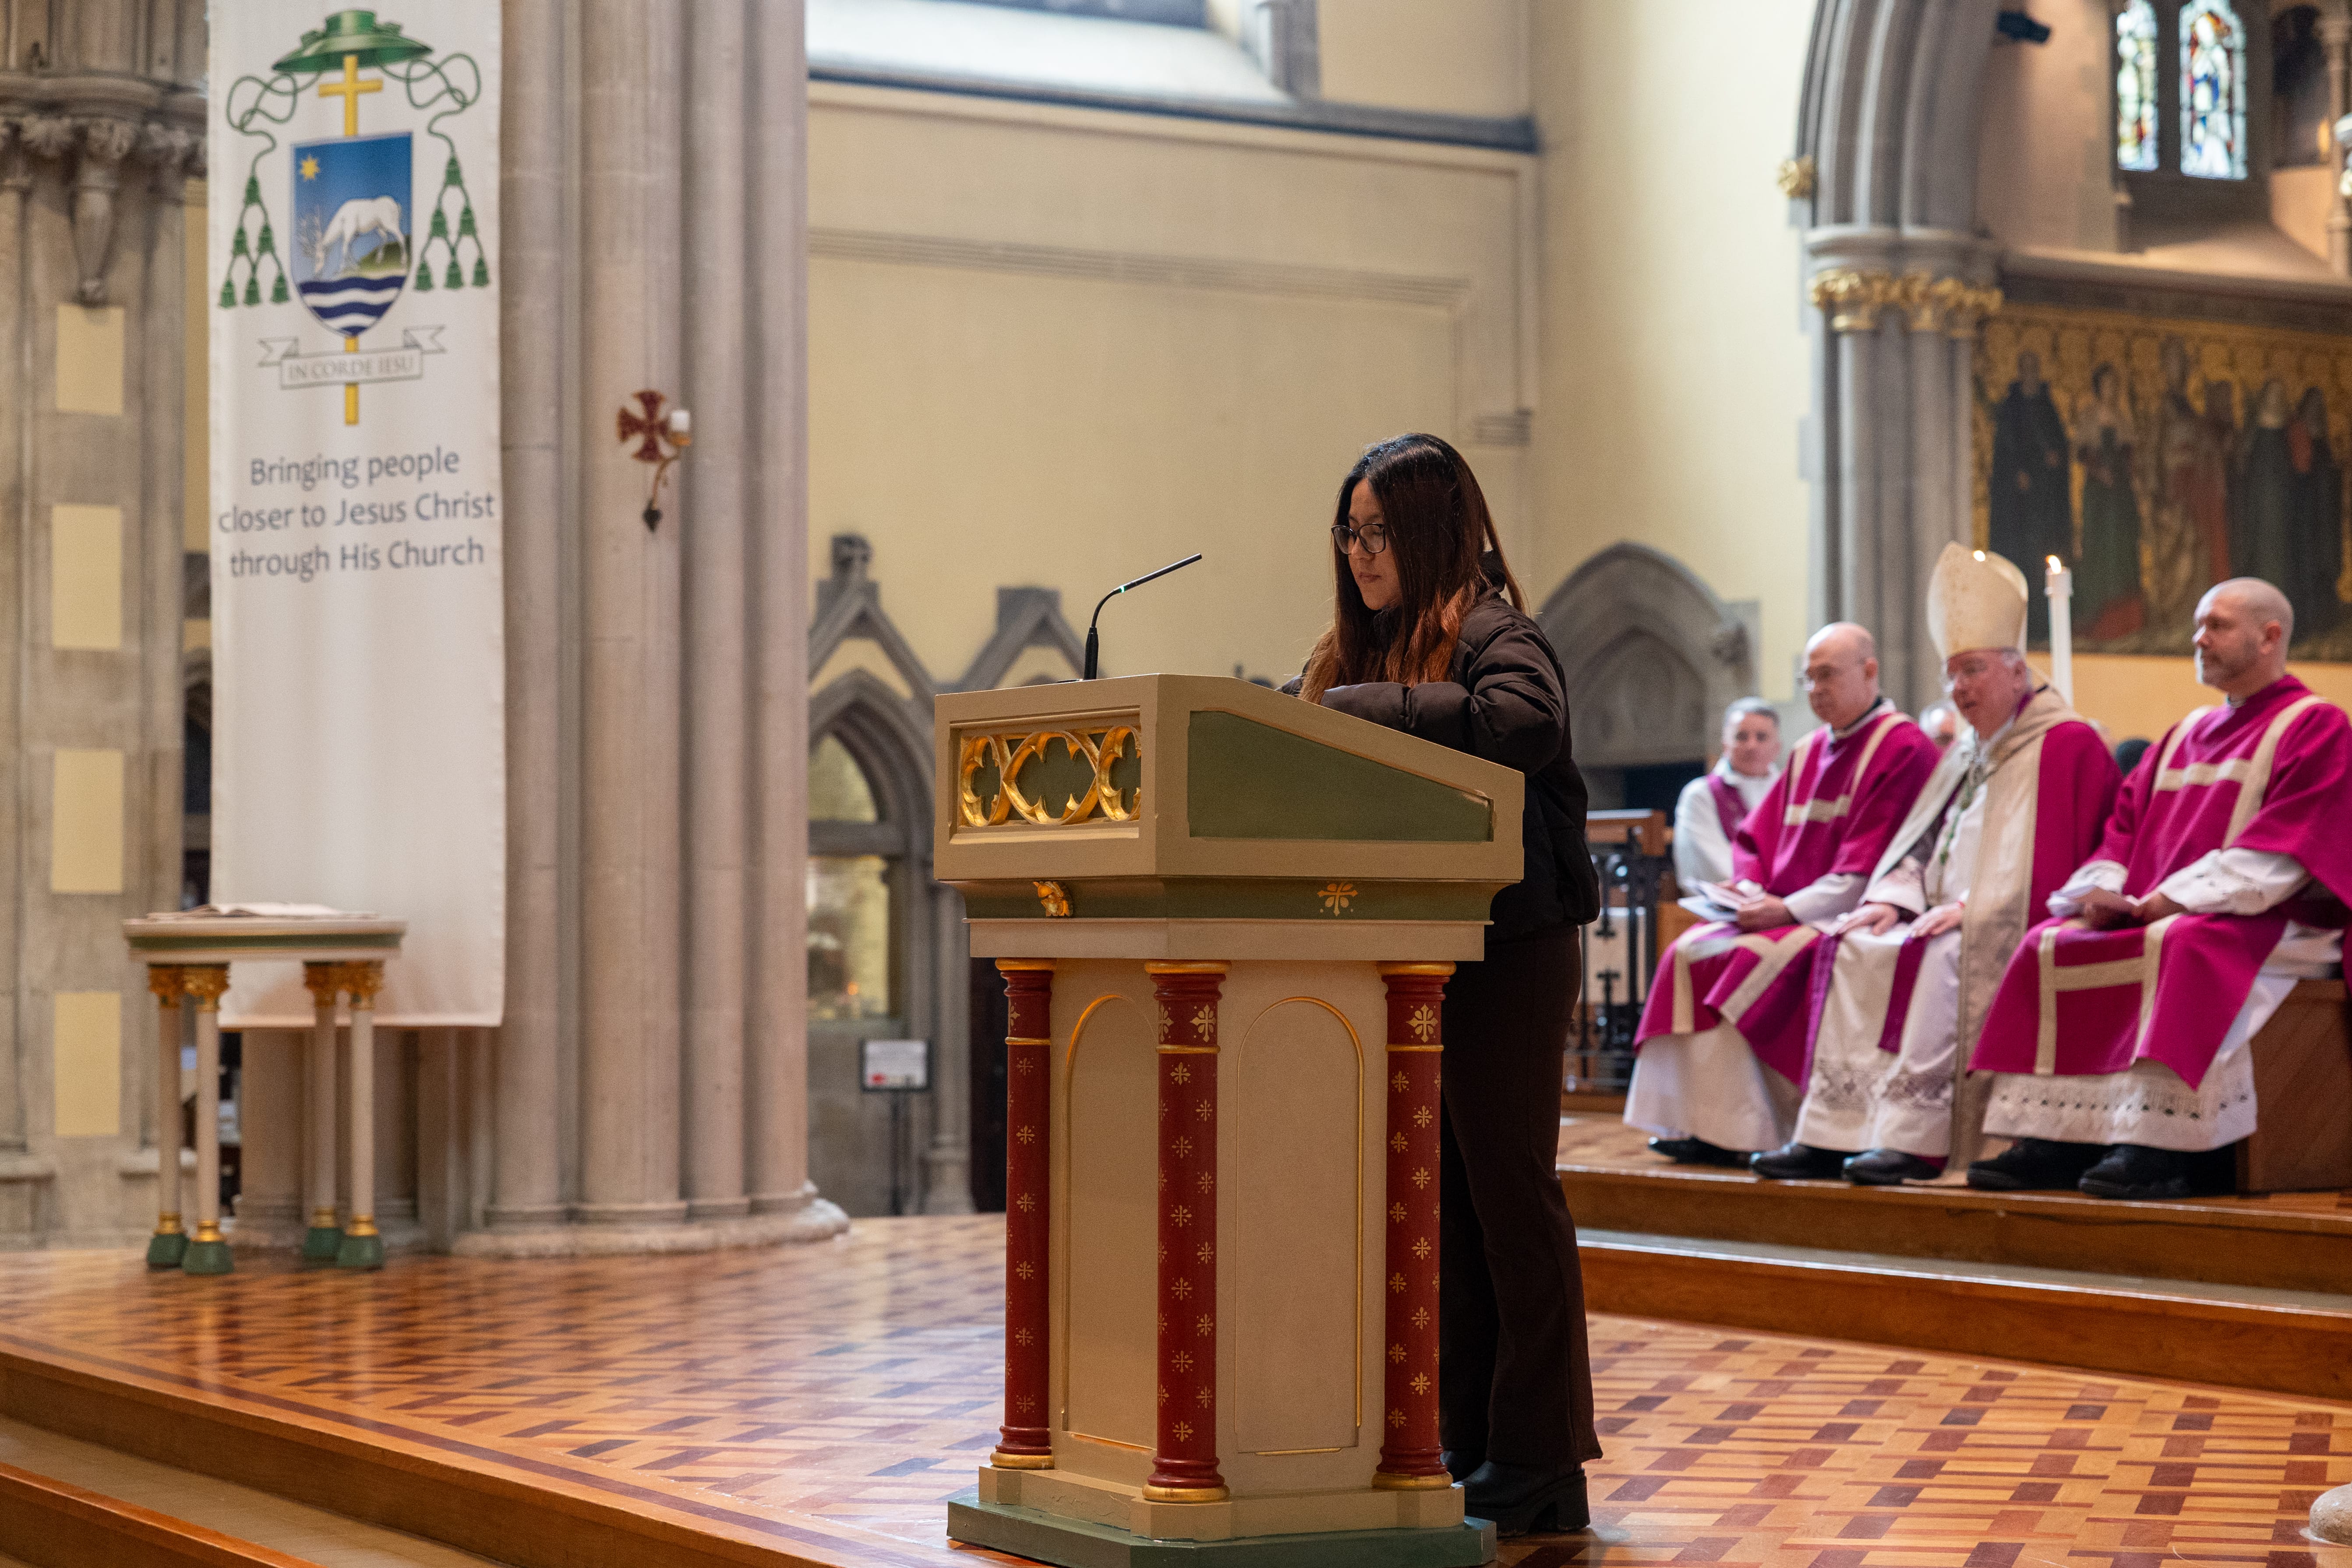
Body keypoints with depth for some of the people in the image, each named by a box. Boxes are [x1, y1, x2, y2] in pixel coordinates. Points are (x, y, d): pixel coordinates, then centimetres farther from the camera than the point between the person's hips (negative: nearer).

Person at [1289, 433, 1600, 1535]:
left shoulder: (1491, 631, -9)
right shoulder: (1356, 647, 16)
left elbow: (1523, 723, -29)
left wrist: (1362, 712, -26)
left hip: (1504, 953, -7)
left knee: (1508, 1193, -3)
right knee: (1441, 1199, 10)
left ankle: (1540, 1460, 3)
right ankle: (1466, 1439, 17)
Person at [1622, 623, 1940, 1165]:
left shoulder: (1905, 750, -8)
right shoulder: (1808, 754, 19)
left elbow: (1870, 867, -16)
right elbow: (1756, 837, 19)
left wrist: (1788, 908, -20)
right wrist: (1751, 889, -3)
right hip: (1784, 914, 8)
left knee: (1747, 961, -28)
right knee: (1689, 953, -13)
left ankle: (1735, 1133, -24)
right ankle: (1695, 1119, -17)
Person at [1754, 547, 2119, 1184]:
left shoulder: (2068, 745, -5)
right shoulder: (1964, 754, 23)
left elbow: (2052, 861, -15)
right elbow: (1921, 843, 21)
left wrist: (1969, 909, -20)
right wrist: (1895, 897, 0)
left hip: (2011, 932, -8)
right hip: (1949, 922, 8)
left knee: (1940, 960, -34)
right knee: (1855, 950, -13)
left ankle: (1913, 1139, -36)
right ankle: (1831, 1133, -20)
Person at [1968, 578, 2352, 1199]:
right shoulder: (2187, 734, 22)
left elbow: (2280, 852, -16)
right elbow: (2127, 822, 17)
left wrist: (2167, 900, -20)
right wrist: (2104, 891, -5)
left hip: (2273, 922, -8)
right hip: (2156, 915, 8)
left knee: (2177, 948, -38)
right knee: (2049, 947, -11)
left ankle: (2158, 1149, -42)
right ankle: (2054, 1141, -20)